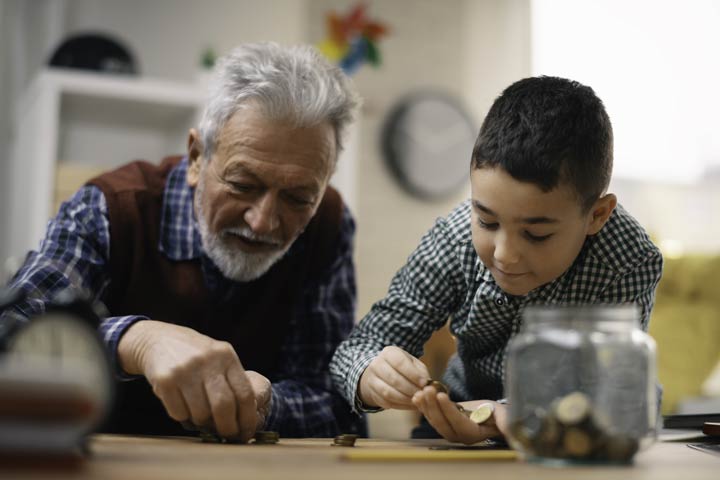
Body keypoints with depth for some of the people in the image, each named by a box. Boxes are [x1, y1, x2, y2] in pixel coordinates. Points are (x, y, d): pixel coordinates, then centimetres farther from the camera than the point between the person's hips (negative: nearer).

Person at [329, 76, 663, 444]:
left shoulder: (629, 265, -27)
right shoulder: (457, 238, -21)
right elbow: (362, 346, -15)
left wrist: (504, 417, -45)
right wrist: (373, 378, -39)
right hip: (468, 404, 3)